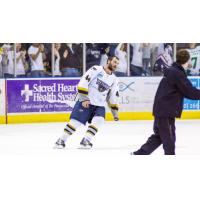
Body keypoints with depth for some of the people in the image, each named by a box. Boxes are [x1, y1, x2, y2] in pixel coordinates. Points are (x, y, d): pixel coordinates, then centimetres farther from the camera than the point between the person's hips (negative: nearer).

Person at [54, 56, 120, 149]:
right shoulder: (96, 69, -7)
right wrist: (84, 98, -20)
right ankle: (62, 140, 2)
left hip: (100, 105, 5)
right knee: (75, 121, -10)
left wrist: (115, 112, 16)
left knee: (98, 120, -20)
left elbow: (113, 97, 20)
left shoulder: (114, 79, 12)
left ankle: (86, 141, -14)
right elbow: (83, 82, -14)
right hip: (86, 102, -5)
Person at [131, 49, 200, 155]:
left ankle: (138, 154, 20)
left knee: (159, 135, 18)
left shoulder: (171, 71, 13)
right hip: (166, 111, -10)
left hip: (160, 110, 10)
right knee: (169, 138, -1)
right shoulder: (178, 74, -17)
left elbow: (184, 90, 18)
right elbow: (189, 92, -18)